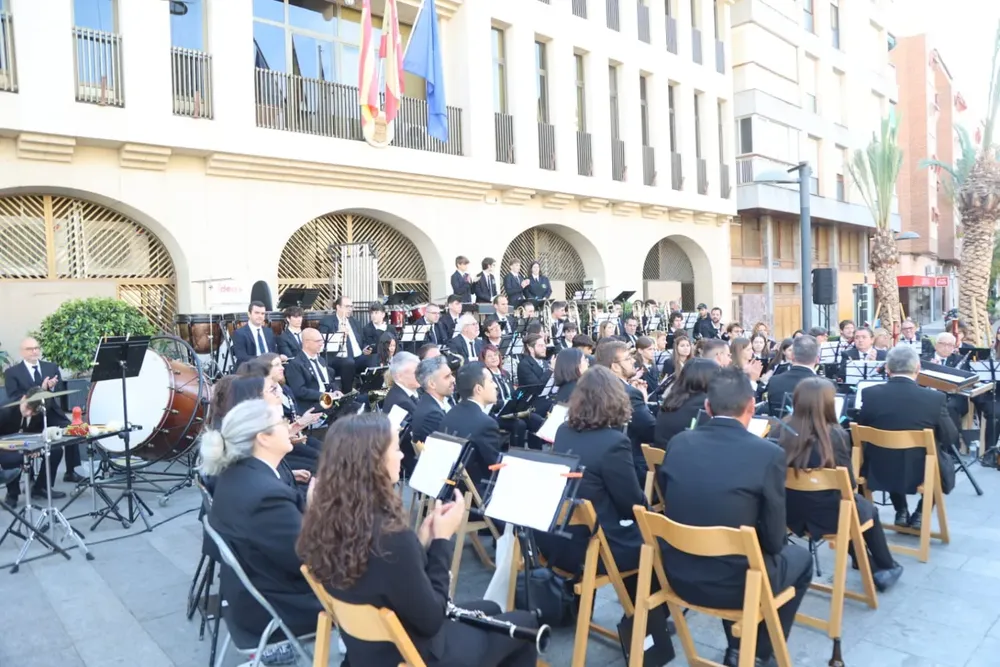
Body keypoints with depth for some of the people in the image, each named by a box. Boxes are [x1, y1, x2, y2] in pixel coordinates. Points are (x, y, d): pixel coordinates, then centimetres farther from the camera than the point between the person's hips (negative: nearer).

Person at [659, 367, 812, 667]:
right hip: (737, 582, -4)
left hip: (679, 576, 4)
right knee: (800, 558, 26)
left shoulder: (678, 443, -4)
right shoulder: (769, 454, -16)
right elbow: (773, 540, -8)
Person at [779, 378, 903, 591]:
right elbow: (849, 484, -10)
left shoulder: (783, 430, -10)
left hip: (793, 514, 4)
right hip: (829, 515, -4)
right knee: (869, 509, 31)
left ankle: (871, 567, 49)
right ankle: (887, 567, 49)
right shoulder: (836, 435, -19)